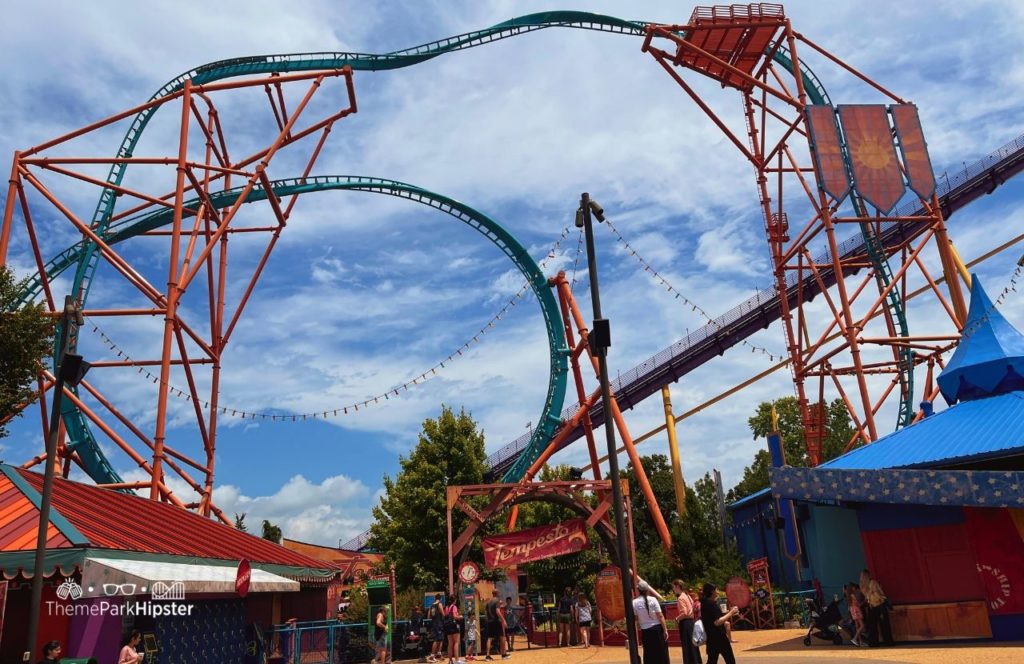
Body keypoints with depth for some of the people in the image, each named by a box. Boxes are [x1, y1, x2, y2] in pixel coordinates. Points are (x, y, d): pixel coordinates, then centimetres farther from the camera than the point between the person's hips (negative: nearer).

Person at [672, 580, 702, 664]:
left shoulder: (680, 598, -16)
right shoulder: (687, 595, 11)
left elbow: (684, 613, -23)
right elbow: (692, 608, 17)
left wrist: (677, 619, -8)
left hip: (685, 623, -9)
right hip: (691, 621, 9)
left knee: (687, 646, -3)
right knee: (692, 644, 15)